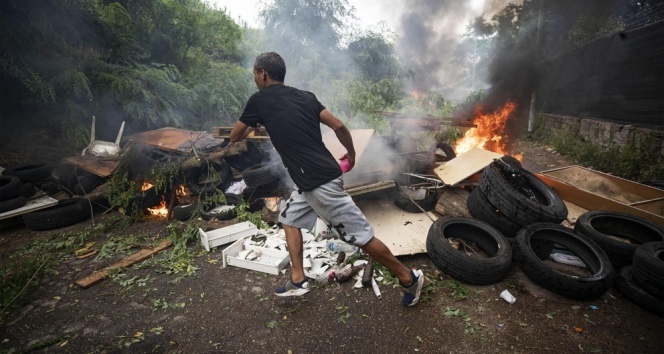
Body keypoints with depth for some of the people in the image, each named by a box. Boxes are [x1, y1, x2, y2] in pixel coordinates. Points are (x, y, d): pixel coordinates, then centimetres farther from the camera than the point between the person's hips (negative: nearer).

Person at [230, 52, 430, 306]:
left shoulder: (259, 101, -2)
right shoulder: (305, 96, 13)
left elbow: (235, 137, 10)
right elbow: (338, 126, 7)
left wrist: (253, 124, 30)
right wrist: (351, 153, 22)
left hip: (319, 183, -8)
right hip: (319, 177, 8)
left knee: (360, 236, 3)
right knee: (289, 216, 22)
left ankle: (409, 279, 20)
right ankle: (298, 280, 27)